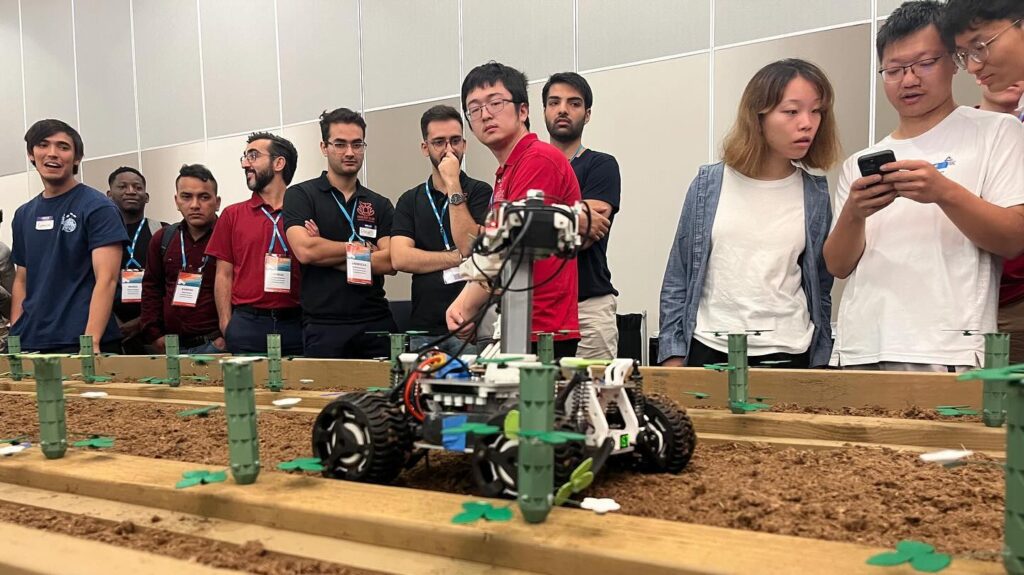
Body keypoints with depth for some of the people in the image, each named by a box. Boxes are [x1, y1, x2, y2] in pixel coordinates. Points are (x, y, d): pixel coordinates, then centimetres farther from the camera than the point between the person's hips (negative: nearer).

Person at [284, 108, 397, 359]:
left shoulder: (380, 205, 11)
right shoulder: (300, 195, 4)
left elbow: (389, 262, -2)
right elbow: (304, 250, -12)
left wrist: (327, 254, -6)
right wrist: (361, 248, -2)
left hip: (376, 324, 3)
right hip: (323, 326, -2)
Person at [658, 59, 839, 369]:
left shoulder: (816, 194, 2)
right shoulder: (709, 184, -1)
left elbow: (821, 289, 9)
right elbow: (677, 280, 2)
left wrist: (820, 364, 7)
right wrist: (673, 355, -2)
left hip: (788, 353, 1)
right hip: (709, 349, -1)